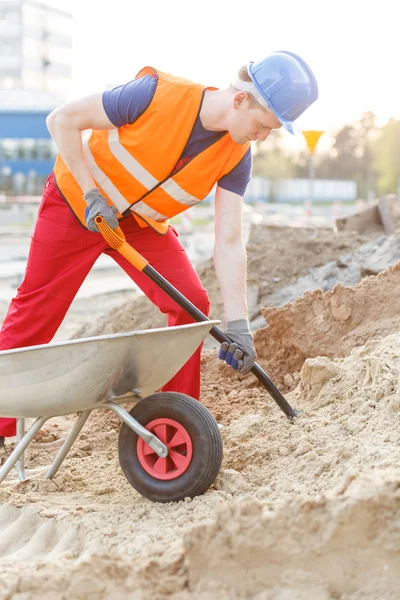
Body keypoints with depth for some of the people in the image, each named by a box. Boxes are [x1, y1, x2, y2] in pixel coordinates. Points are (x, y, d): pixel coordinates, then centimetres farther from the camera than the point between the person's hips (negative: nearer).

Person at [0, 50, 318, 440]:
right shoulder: (158, 94, -32)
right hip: (76, 203, -4)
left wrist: (237, 324, -23)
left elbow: (228, 242, -17)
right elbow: (62, 120, -23)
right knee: (35, 311, 0)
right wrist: (90, 195, -24)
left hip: (145, 224, 4)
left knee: (190, 304, -10)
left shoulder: (236, 156, -18)